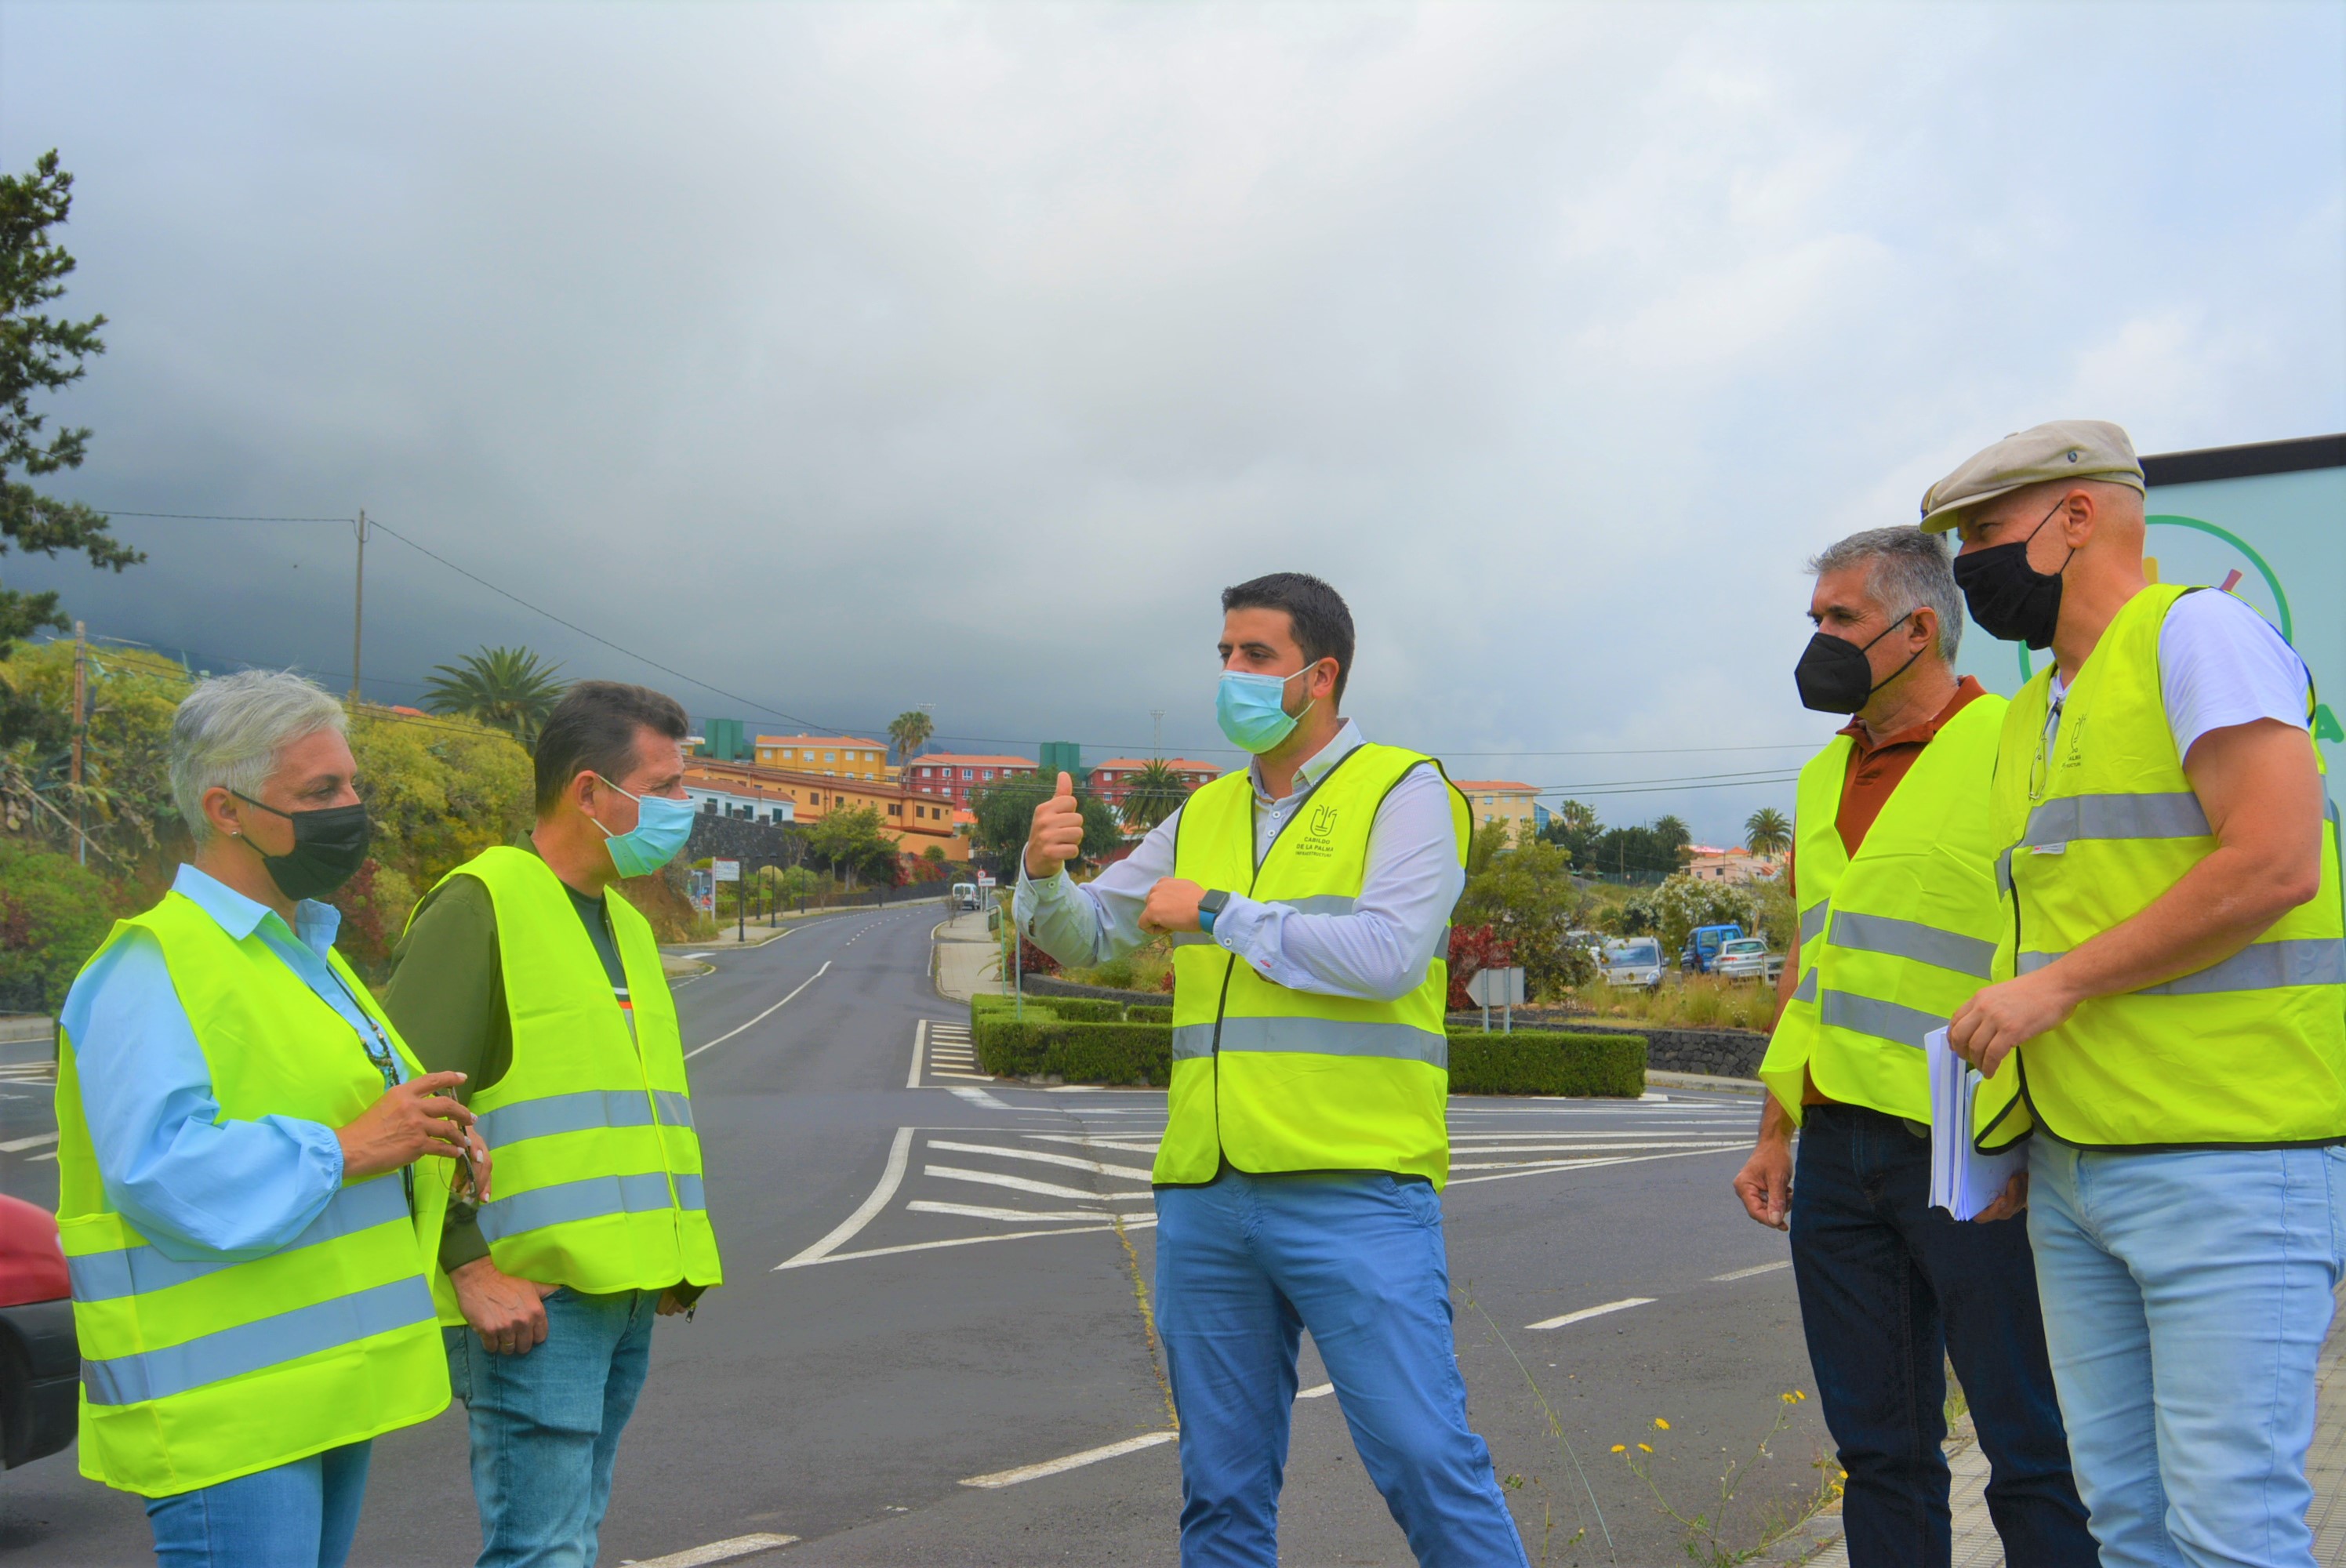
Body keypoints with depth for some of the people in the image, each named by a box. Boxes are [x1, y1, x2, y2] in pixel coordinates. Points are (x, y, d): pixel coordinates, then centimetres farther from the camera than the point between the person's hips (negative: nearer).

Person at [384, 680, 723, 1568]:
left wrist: (676, 1256, 16)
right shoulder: (480, 906, -10)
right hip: (532, 1295, -9)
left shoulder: (624, 921, 19)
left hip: (626, 1295, 9)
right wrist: (470, 1267, -20)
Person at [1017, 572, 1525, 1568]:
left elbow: (1387, 954, -16)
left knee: (1425, 1461, -6)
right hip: (1204, 1197, 6)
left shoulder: (1403, 792, -1)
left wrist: (1220, 914, -10)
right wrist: (1044, 873, -5)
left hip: (1354, 1195, -5)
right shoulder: (1205, 814, 17)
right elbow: (1083, 935, 18)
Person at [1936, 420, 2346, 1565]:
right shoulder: (2031, 716, 20)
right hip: (2073, 1170, 8)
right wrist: (2020, 1128, 15)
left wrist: (2058, 984, -13)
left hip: (2226, 1159, -8)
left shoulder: (2197, 633, -5)